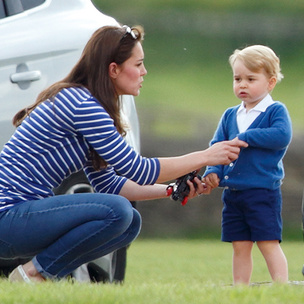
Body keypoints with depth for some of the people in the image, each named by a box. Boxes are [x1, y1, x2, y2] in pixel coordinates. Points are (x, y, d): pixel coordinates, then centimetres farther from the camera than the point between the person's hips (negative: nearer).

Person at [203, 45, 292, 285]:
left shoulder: (276, 111, -4)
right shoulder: (230, 116, 14)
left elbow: (282, 136, -21)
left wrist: (245, 138, -17)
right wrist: (212, 171, -10)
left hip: (263, 191, -6)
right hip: (233, 192, 6)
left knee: (268, 243, -8)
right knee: (240, 246, 9)